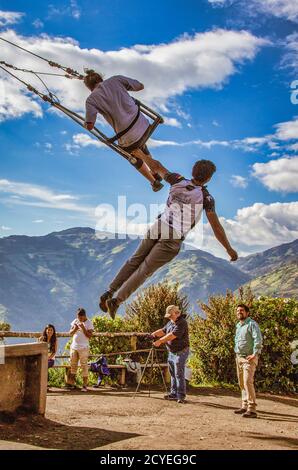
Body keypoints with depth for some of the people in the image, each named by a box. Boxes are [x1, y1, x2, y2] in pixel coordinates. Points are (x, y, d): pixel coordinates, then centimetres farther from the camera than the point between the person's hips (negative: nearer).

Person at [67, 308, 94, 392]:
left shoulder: (89, 323, -6)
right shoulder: (75, 321, 8)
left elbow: (89, 336, -12)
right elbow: (70, 333, 8)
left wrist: (83, 328, -23)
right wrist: (74, 329, -12)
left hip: (83, 348, -5)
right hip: (74, 347, 5)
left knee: (84, 365, -5)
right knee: (73, 365, 10)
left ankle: (85, 385, -2)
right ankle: (71, 382, 21)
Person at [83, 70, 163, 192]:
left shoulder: (91, 99, -5)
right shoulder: (115, 79, 3)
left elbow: (90, 126, -11)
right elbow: (141, 86, 10)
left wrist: (85, 123, 13)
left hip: (127, 138, -4)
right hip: (144, 126, 4)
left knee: (134, 157, 32)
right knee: (142, 146, 39)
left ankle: (154, 183, 44)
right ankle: (156, 174, 56)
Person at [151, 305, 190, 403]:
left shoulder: (182, 323, -18)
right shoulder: (170, 322, 12)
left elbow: (173, 335, -26)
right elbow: (163, 330, 12)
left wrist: (160, 341, -28)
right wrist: (153, 334, -6)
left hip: (180, 352, -9)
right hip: (171, 352, 9)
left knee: (179, 374, -9)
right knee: (173, 374, 12)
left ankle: (181, 396, -6)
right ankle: (174, 394, 19)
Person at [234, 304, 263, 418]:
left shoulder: (252, 324, -10)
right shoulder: (238, 325, 17)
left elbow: (258, 339, -19)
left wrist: (254, 354, -24)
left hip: (249, 358, -9)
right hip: (239, 357, 9)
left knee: (248, 382, -16)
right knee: (242, 383, 12)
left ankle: (252, 409, -16)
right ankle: (244, 406, 22)